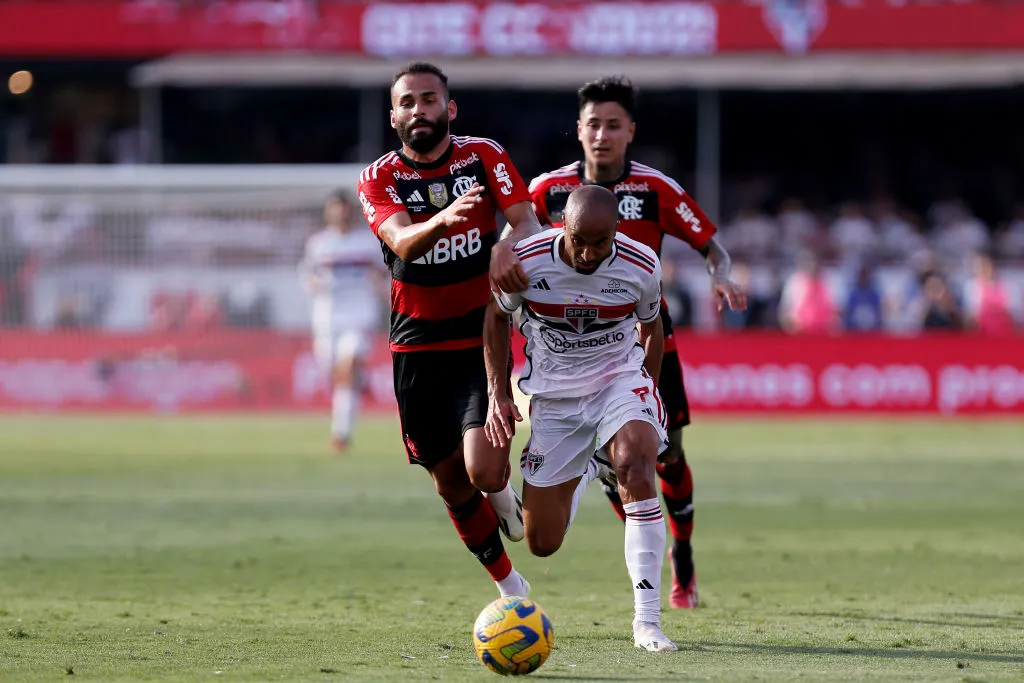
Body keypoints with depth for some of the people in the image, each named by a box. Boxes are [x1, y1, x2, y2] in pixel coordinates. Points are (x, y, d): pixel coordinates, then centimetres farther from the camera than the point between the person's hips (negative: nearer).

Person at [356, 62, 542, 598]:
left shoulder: (484, 156, 1)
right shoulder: (378, 178, -1)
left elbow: (528, 223, -9)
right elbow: (401, 240, -20)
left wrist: (508, 245, -34)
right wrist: (443, 219, -43)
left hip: (481, 338, -1)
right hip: (417, 348, 1)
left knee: (483, 470, -19)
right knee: (450, 483, 6)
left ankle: (503, 493, 19)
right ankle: (509, 585, 28)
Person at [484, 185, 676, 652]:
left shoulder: (641, 267, -17)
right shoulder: (527, 261, -19)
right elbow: (497, 317, 3)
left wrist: (647, 397, 7)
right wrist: (497, 393, -3)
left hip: (619, 380, -1)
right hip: (552, 394, 1)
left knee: (635, 467, -33)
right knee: (542, 543, 3)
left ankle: (647, 620, -30)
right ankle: (586, 473, 42)